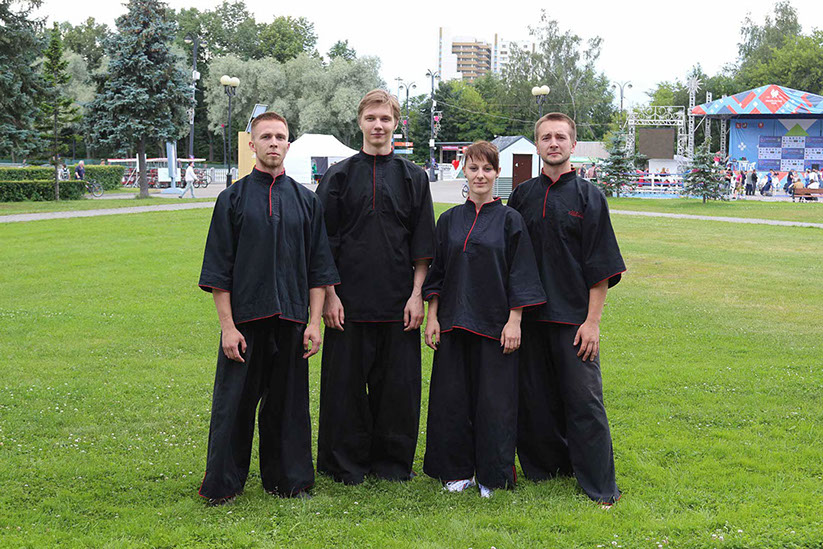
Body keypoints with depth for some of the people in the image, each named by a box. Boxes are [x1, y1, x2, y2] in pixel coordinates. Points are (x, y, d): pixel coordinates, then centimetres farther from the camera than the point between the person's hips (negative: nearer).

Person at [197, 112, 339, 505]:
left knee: (288, 402, 9)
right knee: (235, 402, 4)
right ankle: (222, 484, 17)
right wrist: (227, 326, -8)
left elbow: (319, 268, 8)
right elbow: (218, 270, -1)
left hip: (291, 320, 2)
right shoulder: (233, 198, 1)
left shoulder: (306, 200, 7)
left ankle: (288, 479, 23)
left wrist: (314, 322, 0)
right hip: (245, 318, -2)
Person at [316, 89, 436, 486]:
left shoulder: (413, 178, 7)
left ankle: (392, 461, 20)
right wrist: (329, 295, -6)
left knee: (398, 382, 5)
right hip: (348, 299, -1)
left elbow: (423, 245, 6)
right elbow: (324, 242, 2)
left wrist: (417, 294, -2)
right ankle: (346, 463, 18)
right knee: (346, 382, 4)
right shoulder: (338, 176, 4)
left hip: (398, 301, 1)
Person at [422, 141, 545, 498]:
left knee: (493, 399, 1)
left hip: (495, 324, -3)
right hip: (454, 322, 3)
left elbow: (520, 276, -3)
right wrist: (432, 317, 4)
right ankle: (457, 470, 20)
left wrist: (514, 321, -9)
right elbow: (436, 273, 11)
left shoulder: (510, 220, -1)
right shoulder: (449, 220, 8)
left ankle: (491, 475, 14)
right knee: (453, 398, 6)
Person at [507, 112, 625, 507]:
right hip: (530, 315, 4)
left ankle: (599, 485, 6)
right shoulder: (522, 196, 9)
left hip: (574, 316, -3)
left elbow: (601, 267, -4)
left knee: (583, 399, -3)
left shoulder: (588, 196, -1)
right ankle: (544, 466, 26)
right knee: (535, 397, 9)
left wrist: (592, 321, -10)